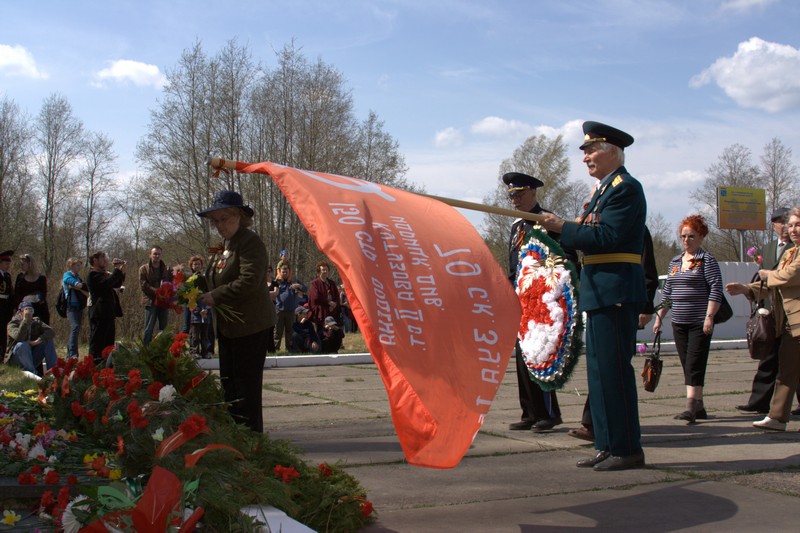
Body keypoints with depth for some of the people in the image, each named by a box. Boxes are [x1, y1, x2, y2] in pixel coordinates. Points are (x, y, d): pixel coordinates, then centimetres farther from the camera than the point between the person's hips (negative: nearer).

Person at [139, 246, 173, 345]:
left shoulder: (166, 269, 13)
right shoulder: (144, 269, 4)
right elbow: (143, 285, -7)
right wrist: (156, 291, -20)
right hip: (151, 302, -4)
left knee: (164, 329, 7)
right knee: (149, 329, -4)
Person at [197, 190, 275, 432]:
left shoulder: (251, 242, -12)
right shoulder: (225, 244, 17)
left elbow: (249, 281, -23)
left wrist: (216, 296, -19)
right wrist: (204, 292, 7)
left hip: (250, 324, -10)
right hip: (228, 324, 10)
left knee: (246, 381, -6)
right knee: (229, 379, 12)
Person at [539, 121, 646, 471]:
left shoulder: (626, 188, -10)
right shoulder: (603, 189, 21)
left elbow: (608, 236, -21)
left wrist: (563, 228, -15)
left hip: (616, 292, -10)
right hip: (598, 292, 10)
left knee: (614, 369, -8)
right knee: (599, 370, 12)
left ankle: (627, 449, 0)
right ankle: (607, 446, 19)